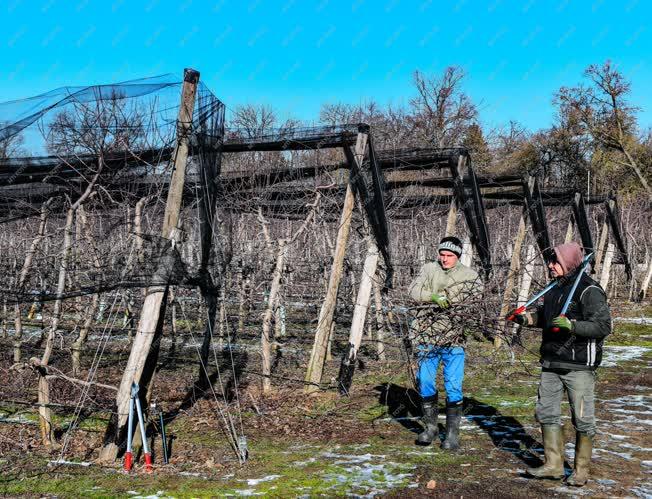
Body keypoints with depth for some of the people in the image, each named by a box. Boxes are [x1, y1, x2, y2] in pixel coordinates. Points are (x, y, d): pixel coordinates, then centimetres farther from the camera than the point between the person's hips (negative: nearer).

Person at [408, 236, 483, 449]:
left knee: (453, 386, -3)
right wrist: (434, 297, -23)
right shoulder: (429, 269, 6)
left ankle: (452, 432, 9)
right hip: (427, 336, 2)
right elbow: (414, 291, -5)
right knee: (425, 382, 5)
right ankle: (430, 427, 21)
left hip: (454, 338, -1)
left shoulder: (469, 275, 4)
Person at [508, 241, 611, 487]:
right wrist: (527, 318, 5)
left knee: (582, 419, 3)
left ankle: (581, 470, 16)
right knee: (546, 412, 11)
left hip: (579, 366, -8)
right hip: (551, 363, 8)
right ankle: (553, 464, 22)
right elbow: (545, 315, 25)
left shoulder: (589, 290, -13)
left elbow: (603, 325, -19)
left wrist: (571, 325, -30)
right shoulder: (555, 288, 12)